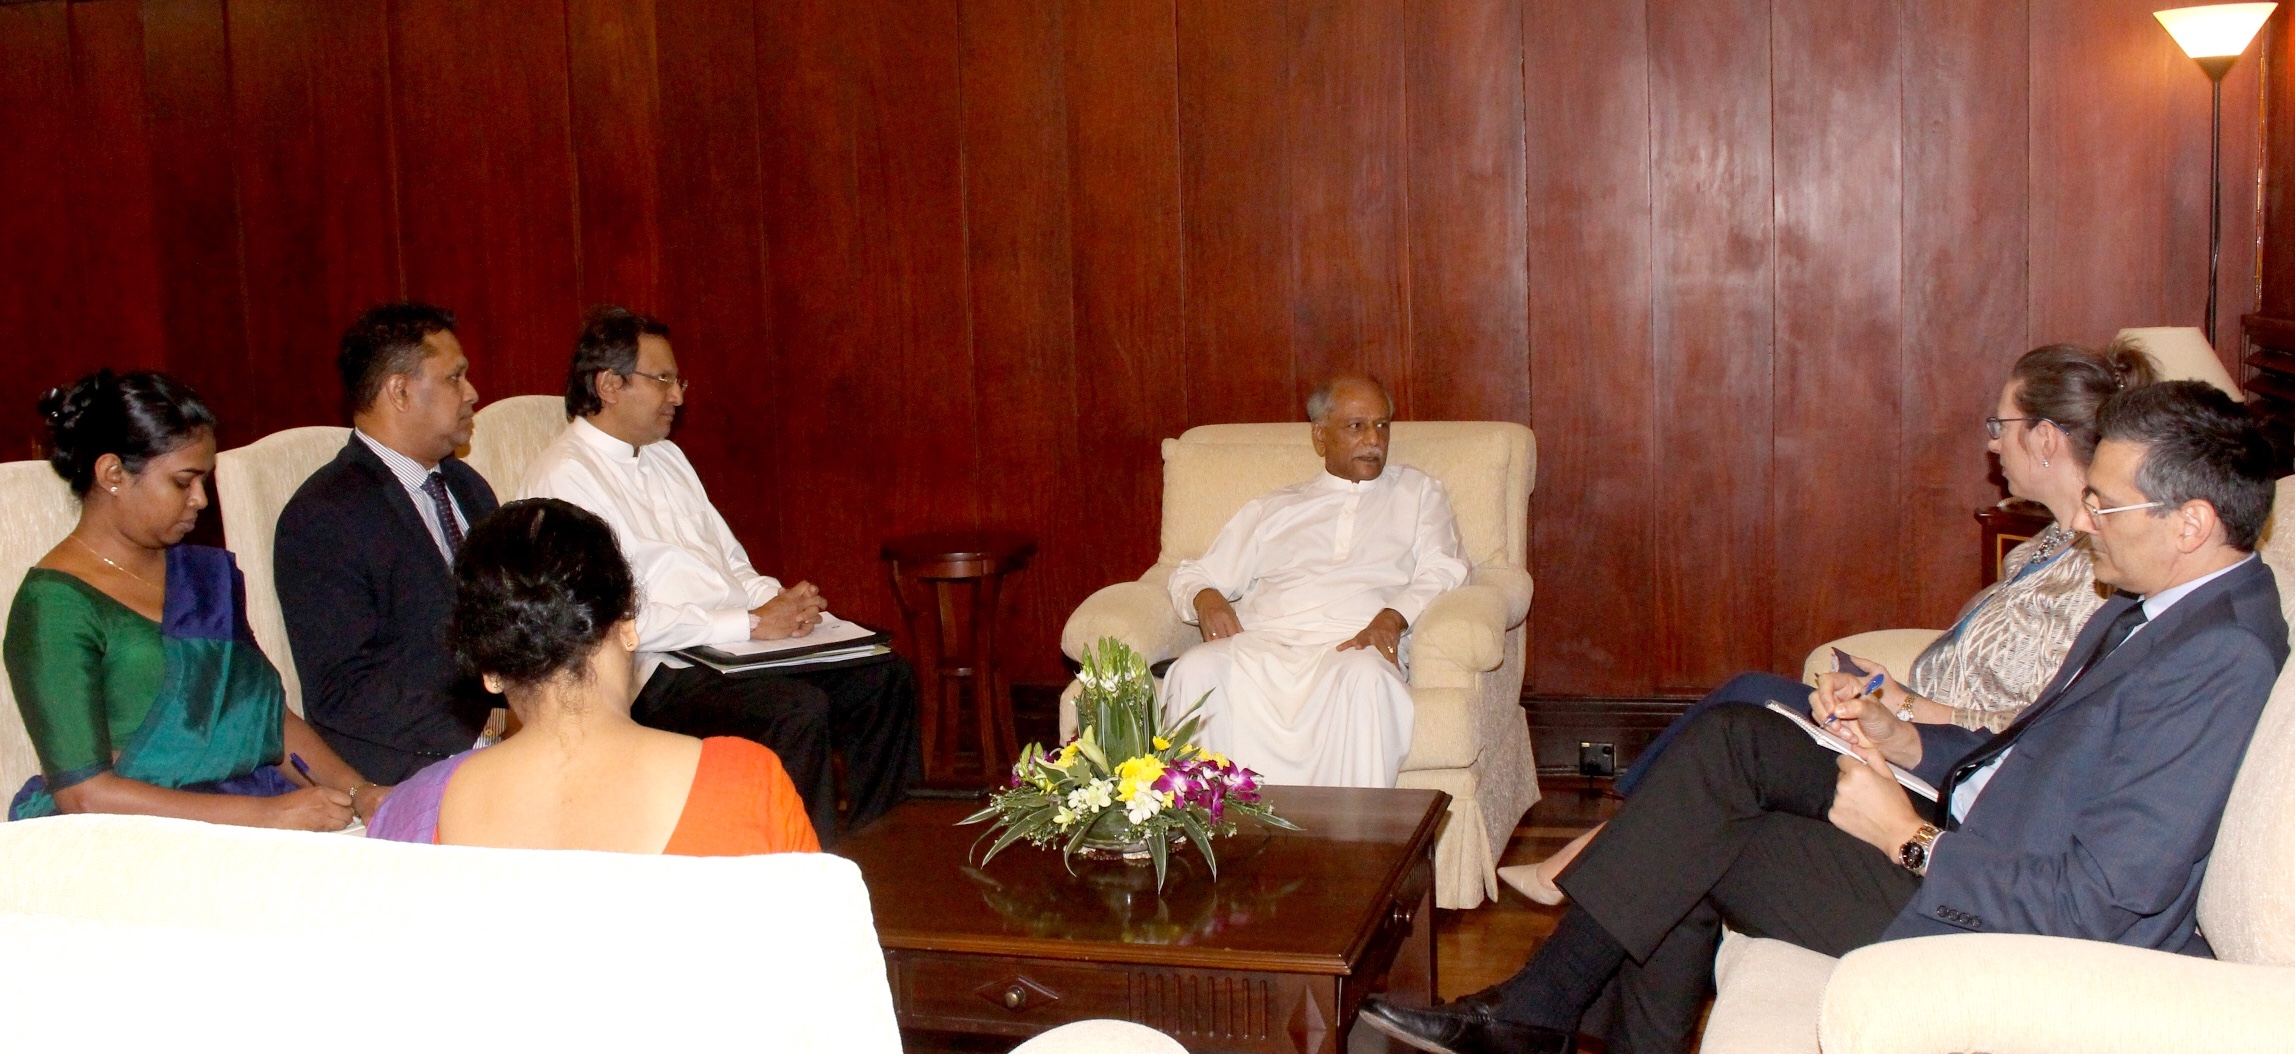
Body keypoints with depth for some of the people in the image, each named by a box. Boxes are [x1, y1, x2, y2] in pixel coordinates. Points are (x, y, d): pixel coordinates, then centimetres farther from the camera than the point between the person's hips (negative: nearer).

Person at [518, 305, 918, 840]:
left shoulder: (665, 456, 18)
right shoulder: (564, 478, -11)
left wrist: (777, 599, -1)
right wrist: (750, 623, -19)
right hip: (658, 674, -9)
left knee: (885, 676, -7)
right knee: (799, 708, -31)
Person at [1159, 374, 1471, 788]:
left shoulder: (1418, 493, 26)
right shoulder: (1271, 509, 29)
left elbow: (1441, 571, 9)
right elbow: (1192, 575, 25)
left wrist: (1392, 618, -12)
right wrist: (1205, 598, -1)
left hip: (1355, 643, -1)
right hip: (1262, 642, 2)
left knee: (1365, 677, -39)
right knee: (1196, 672, -32)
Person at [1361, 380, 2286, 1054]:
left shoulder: (2219, 658, -23)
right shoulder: (2156, 606, 8)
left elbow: (2103, 906, -27)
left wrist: (1909, 842, -20)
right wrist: (1906, 743, 1)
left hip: (1995, 915, -9)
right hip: (1967, 831, 10)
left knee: (1707, 847, -10)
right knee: (1733, 738, 1)